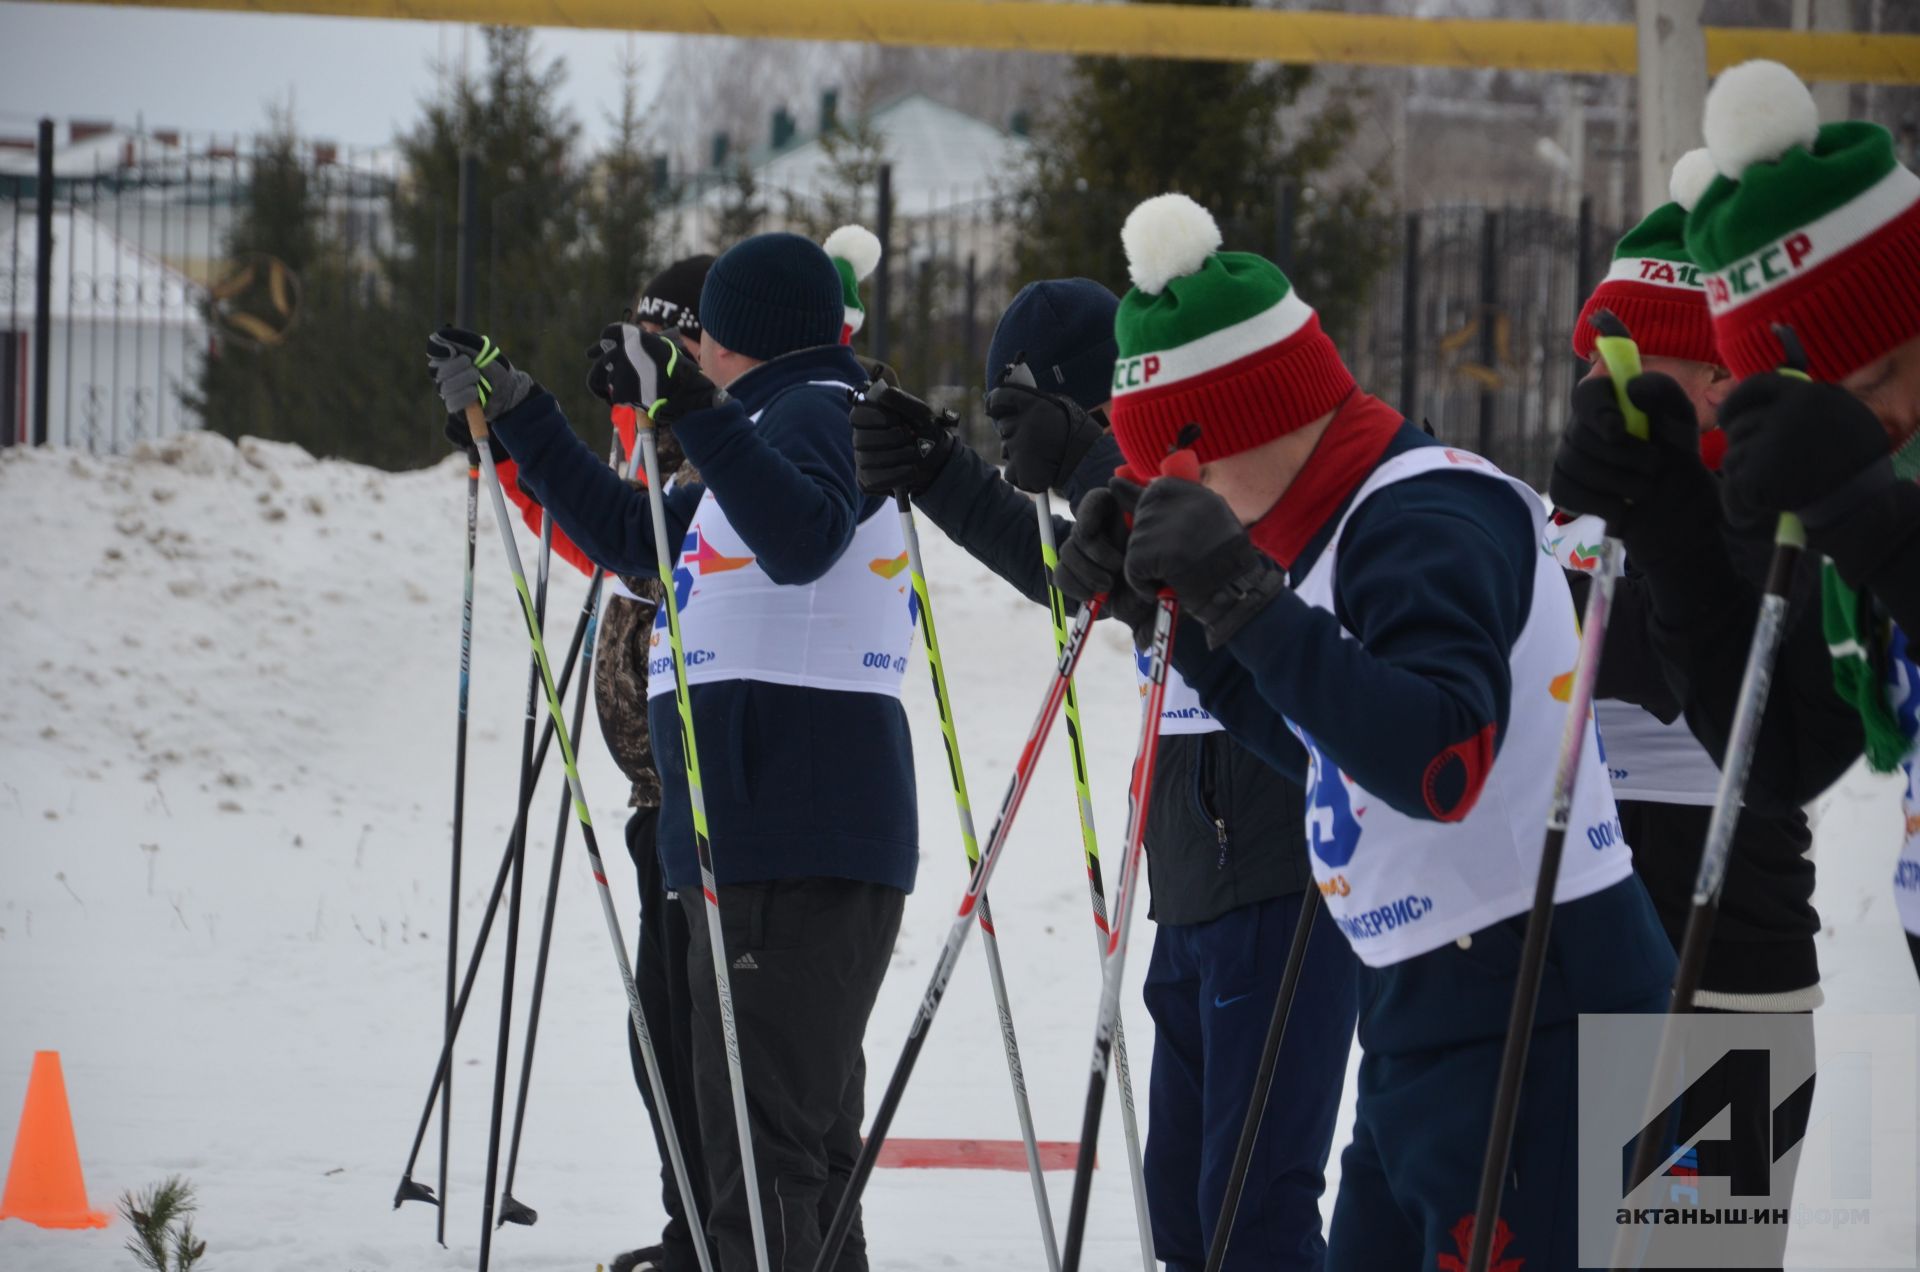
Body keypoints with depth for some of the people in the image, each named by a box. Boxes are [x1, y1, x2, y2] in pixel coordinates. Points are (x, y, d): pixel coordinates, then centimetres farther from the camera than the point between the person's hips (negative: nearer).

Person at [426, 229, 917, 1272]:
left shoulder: (813, 413, -6)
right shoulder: (777, 422, 26)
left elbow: (803, 539, -29)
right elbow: (626, 536, 35)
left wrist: (692, 407, -36)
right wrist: (512, 413, 37)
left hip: (794, 838, -11)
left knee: (762, 1131, -17)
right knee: (809, 1129, 16)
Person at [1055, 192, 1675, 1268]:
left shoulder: (1428, 522, -17)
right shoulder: (1343, 519, 14)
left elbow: (1440, 763, -30)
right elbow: (1319, 745, 28)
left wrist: (1246, 597, -30)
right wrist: (1169, 612, 17)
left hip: (1530, 1015, -11)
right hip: (1427, 1010, 11)